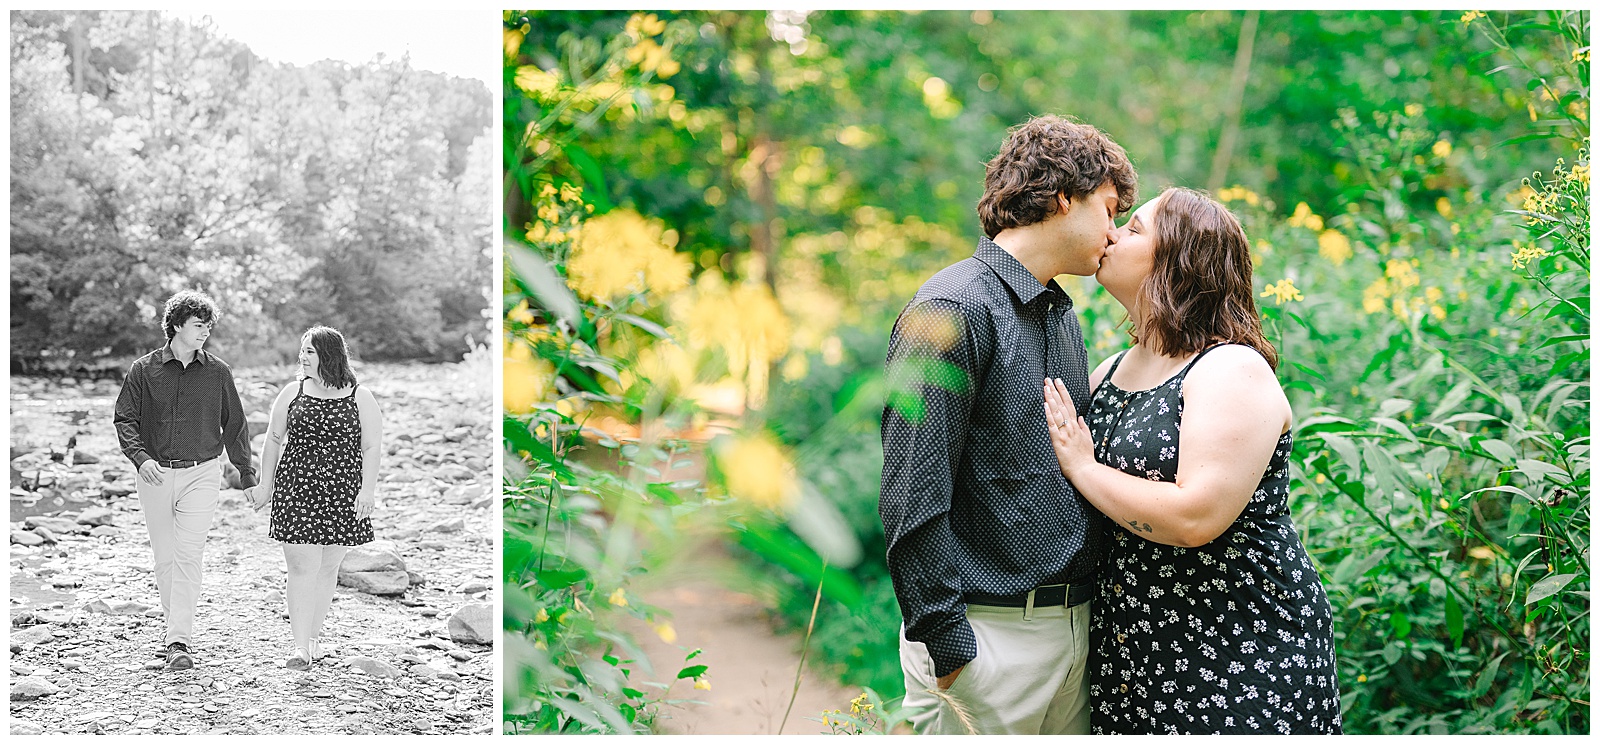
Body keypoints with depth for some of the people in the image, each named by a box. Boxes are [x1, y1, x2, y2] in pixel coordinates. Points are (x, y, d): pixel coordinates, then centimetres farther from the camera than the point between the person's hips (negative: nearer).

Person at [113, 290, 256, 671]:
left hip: (202, 473, -1)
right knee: (164, 559, 9)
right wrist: (141, 457, -16)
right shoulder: (143, 370, 2)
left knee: (188, 556, -13)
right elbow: (124, 419, 2)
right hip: (155, 475, 1)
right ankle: (178, 627, 25)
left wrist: (248, 475, 13)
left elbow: (234, 425, 11)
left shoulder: (217, 372, 4)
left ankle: (179, 642, -15)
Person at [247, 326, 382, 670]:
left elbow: (372, 447, 0)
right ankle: (301, 647, -8)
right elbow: (274, 439, 13)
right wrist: (265, 485, 12)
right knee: (302, 567, -7)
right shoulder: (293, 393, 6)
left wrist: (368, 489, -9)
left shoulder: (360, 398, 1)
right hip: (297, 489, 0)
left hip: (342, 494, 0)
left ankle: (314, 635, 23)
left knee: (327, 567, 8)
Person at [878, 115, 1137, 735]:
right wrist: (949, 647, -20)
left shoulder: (1062, 317, 16)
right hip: (989, 635, -8)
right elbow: (911, 498, -18)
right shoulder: (953, 310, -13)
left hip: (1075, 627, 8)